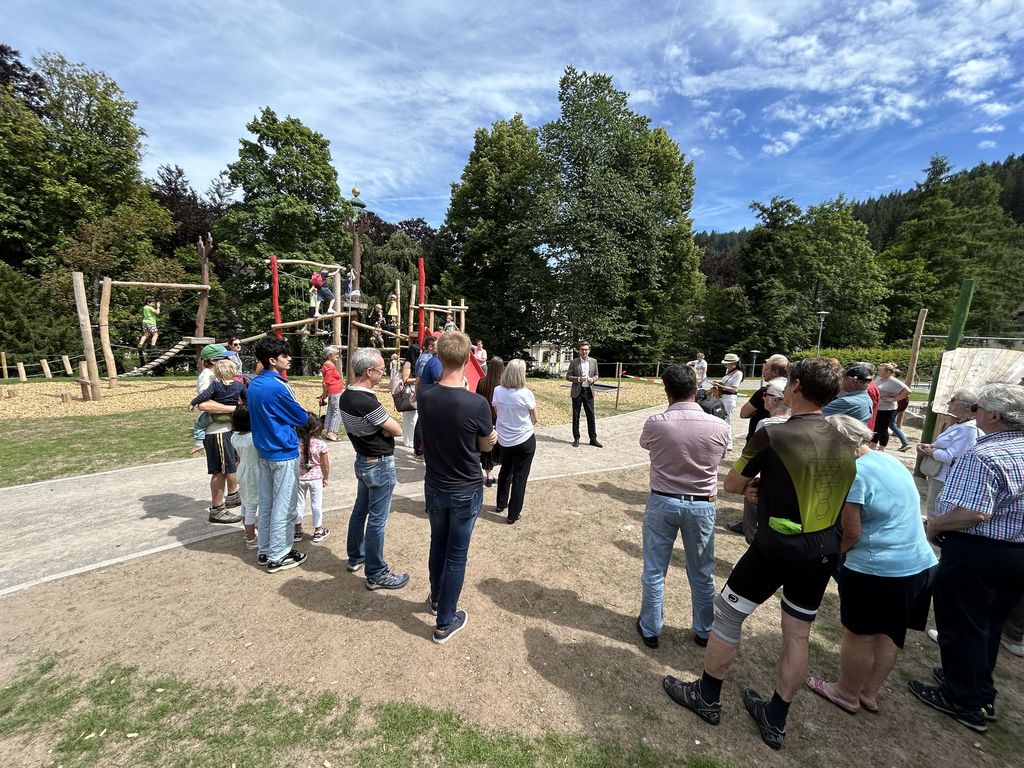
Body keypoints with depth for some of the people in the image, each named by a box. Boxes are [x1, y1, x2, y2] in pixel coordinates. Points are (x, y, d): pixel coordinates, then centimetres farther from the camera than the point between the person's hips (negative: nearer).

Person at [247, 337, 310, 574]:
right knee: (284, 506, 2)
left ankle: (264, 551, 27)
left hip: (263, 451, 9)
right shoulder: (277, 387, -20)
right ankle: (278, 556, 11)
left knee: (266, 503, 17)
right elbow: (302, 418, -11)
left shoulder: (254, 384, 6)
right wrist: (291, 415, 10)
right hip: (284, 453, -9)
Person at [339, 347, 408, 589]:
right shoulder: (367, 402, -28)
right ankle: (376, 574, 13)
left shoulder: (346, 395, 1)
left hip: (362, 460, 10)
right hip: (380, 465, -10)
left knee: (360, 510, 22)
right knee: (377, 520, 1)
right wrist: (385, 428, -1)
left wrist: (379, 428, -9)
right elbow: (397, 430, -20)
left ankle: (355, 557, 39)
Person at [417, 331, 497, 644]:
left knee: (438, 545, 25)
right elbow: (487, 445, -8)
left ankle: (436, 598, 46)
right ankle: (445, 622, 27)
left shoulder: (425, 399, -12)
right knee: (456, 555, 11)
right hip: (466, 491, -4)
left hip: (434, 487, 4)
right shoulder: (477, 404, -25)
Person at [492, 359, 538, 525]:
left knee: (505, 470, 25)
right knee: (520, 476, 9)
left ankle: (501, 504, 40)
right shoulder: (526, 394, -19)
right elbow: (535, 419, -5)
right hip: (525, 440, -4)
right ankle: (513, 514, 17)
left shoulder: (497, 391, -8)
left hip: (503, 439, 4)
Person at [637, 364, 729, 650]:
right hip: (702, 506, 2)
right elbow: (718, 459, 7)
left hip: (662, 503, -1)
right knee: (702, 574, 19)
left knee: (654, 571, 14)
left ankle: (650, 629, 29)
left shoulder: (655, 423, -16)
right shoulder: (719, 427, -13)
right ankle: (704, 632, 38)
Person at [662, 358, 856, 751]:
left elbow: (731, 484, -8)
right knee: (798, 634, 18)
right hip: (824, 553, 7)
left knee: (726, 615, 13)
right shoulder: (842, 443, 1)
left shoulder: (773, 434, -19)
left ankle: (706, 697, 30)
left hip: (777, 549, -6)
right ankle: (775, 720, 36)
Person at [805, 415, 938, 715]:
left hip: (877, 569, -9)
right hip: (920, 564, 9)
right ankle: (870, 692, 37)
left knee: (858, 635, 11)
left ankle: (847, 695, 28)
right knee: (889, 635, 21)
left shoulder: (855, 472, -21)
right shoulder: (891, 460, 6)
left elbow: (851, 533, -18)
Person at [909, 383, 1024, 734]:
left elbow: (975, 512, -30)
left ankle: (963, 700, 24)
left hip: (977, 552, -8)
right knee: (989, 625, 23)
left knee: (962, 626, 9)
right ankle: (980, 691, 39)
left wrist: (933, 525, -15)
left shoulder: (983, 457, -24)